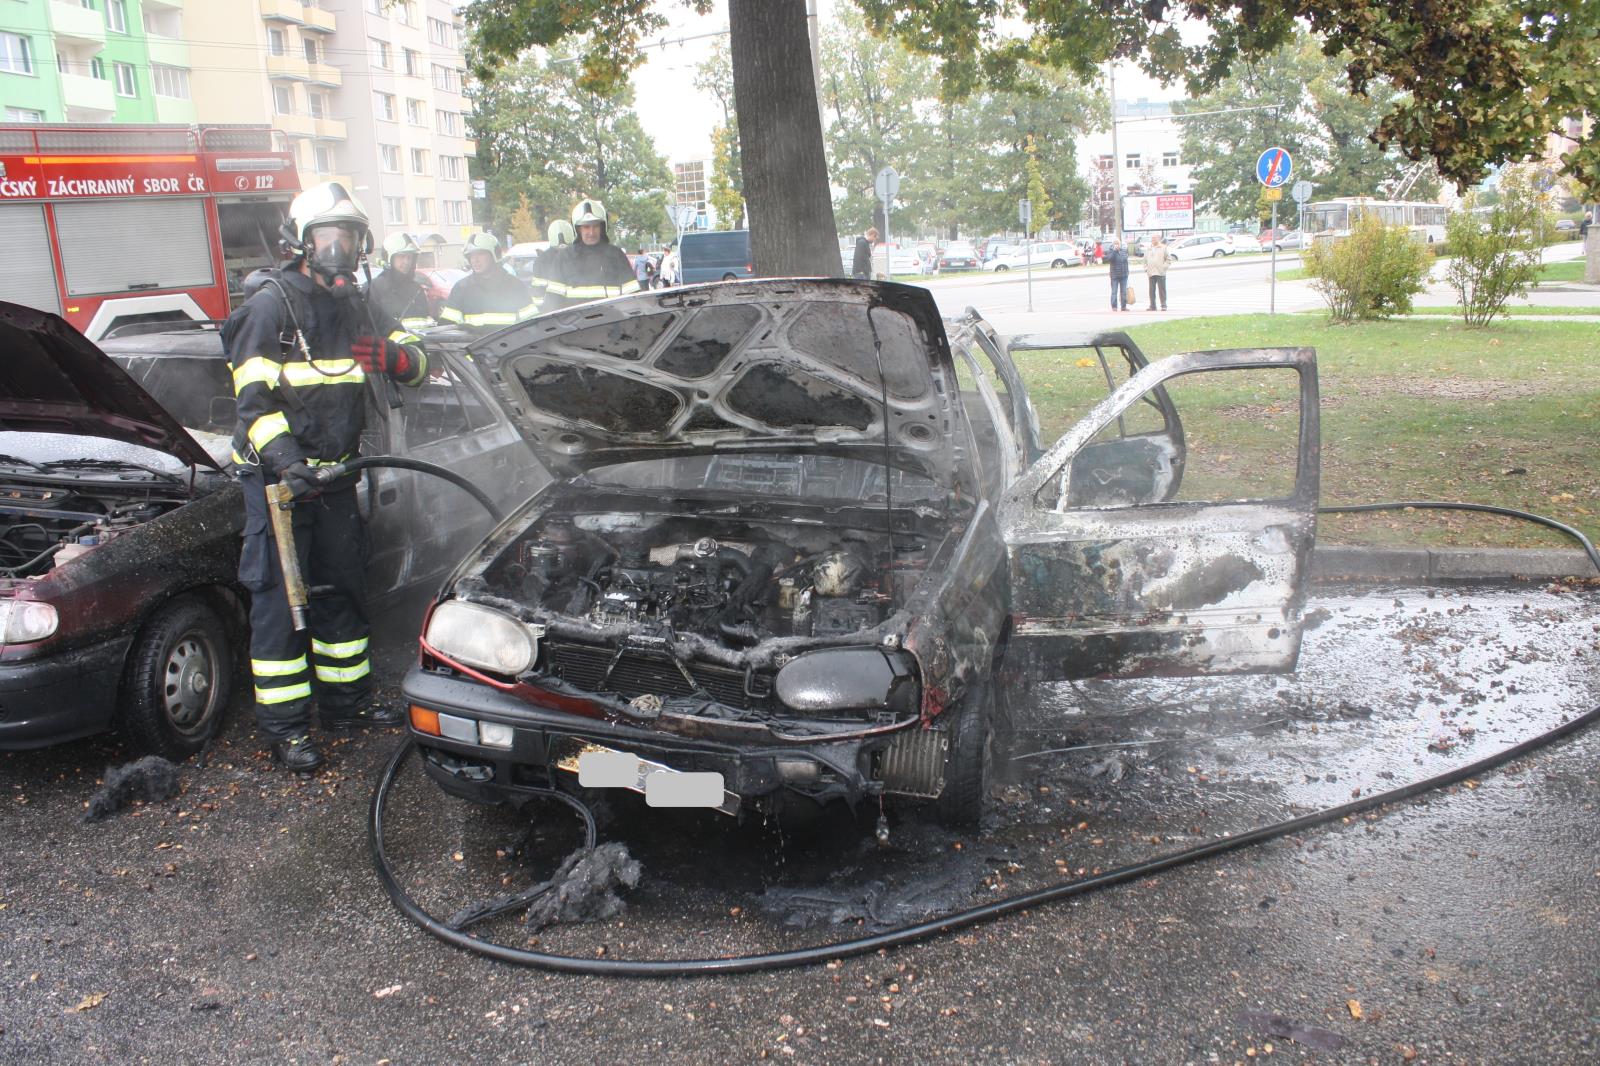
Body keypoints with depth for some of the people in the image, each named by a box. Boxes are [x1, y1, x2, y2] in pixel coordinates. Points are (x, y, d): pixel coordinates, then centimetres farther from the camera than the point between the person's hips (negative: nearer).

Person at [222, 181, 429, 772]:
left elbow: (419, 363, 10)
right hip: (276, 475, -7)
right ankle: (285, 726, 4)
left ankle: (346, 701, 28)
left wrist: (395, 357, -15)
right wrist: (287, 462, -29)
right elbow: (255, 396, -15)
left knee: (343, 588, 14)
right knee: (279, 595, -3)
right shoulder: (271, 304, -9)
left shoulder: (356, 307, 11)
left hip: (336, 474, 7)